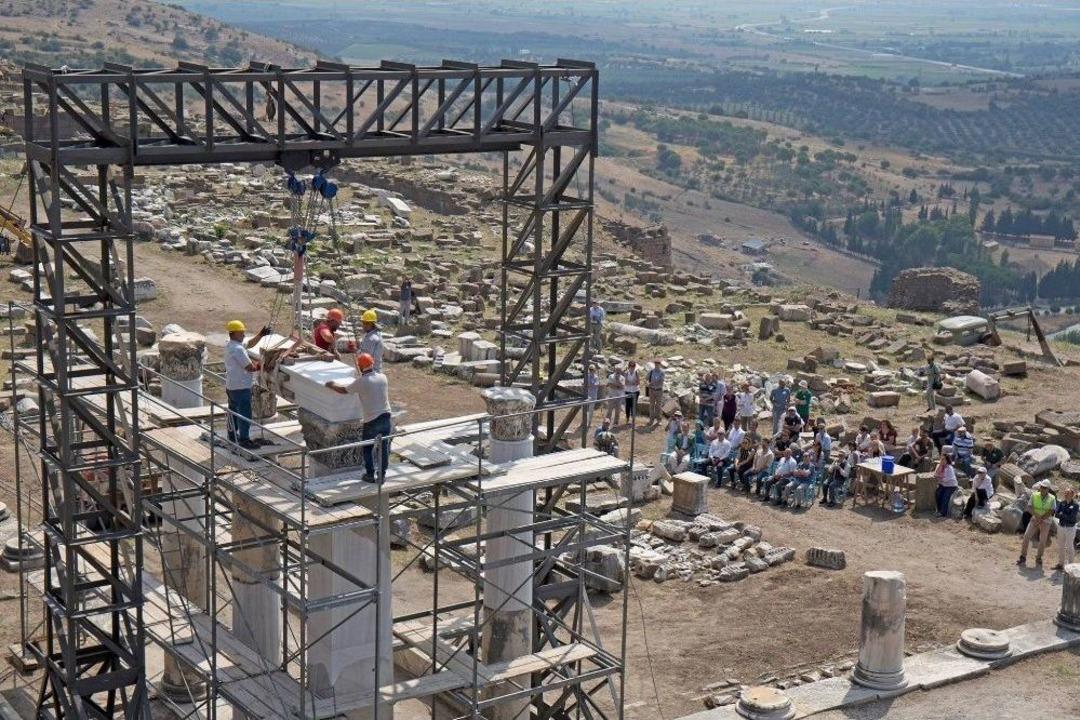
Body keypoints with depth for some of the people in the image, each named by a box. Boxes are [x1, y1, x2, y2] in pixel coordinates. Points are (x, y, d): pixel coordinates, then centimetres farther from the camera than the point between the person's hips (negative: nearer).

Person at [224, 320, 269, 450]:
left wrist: (261, 334, 4)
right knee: (245, 414, -2)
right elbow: (250, 367, -23)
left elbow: (250, 344, 17)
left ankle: (232, 434, 35)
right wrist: (259, 366, -3)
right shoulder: (238, 349, -24)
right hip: (241, 387, -10)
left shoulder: (230, 345, 7)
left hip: (230, 386, 10)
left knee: (233, 410, 22)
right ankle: (244, 440, 2)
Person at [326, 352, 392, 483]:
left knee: (367, 448, 15)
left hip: (372, 421, -4)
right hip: (386, 418, 4)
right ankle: (382, 475, 19)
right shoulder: (383, 378, 2)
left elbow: (344, 390, -1)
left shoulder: (361, 382, -13)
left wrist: (332, 385, 18)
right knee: (384, 448, 13)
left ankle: (370, 475, 19)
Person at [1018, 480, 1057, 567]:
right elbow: (1029, 508, -11)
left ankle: (1038, 559, 22)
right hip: (1034, 519, 1)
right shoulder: (1034, 495, -7)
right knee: (1026, 536, -9)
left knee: (1042, 541, 3)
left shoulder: (1052, 498, -11)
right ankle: (1023, 557, -1)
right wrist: (1036, 515, -27)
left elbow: (1050, 512, -16)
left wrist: (1040, 519, -22)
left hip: (1046, 521, -1)